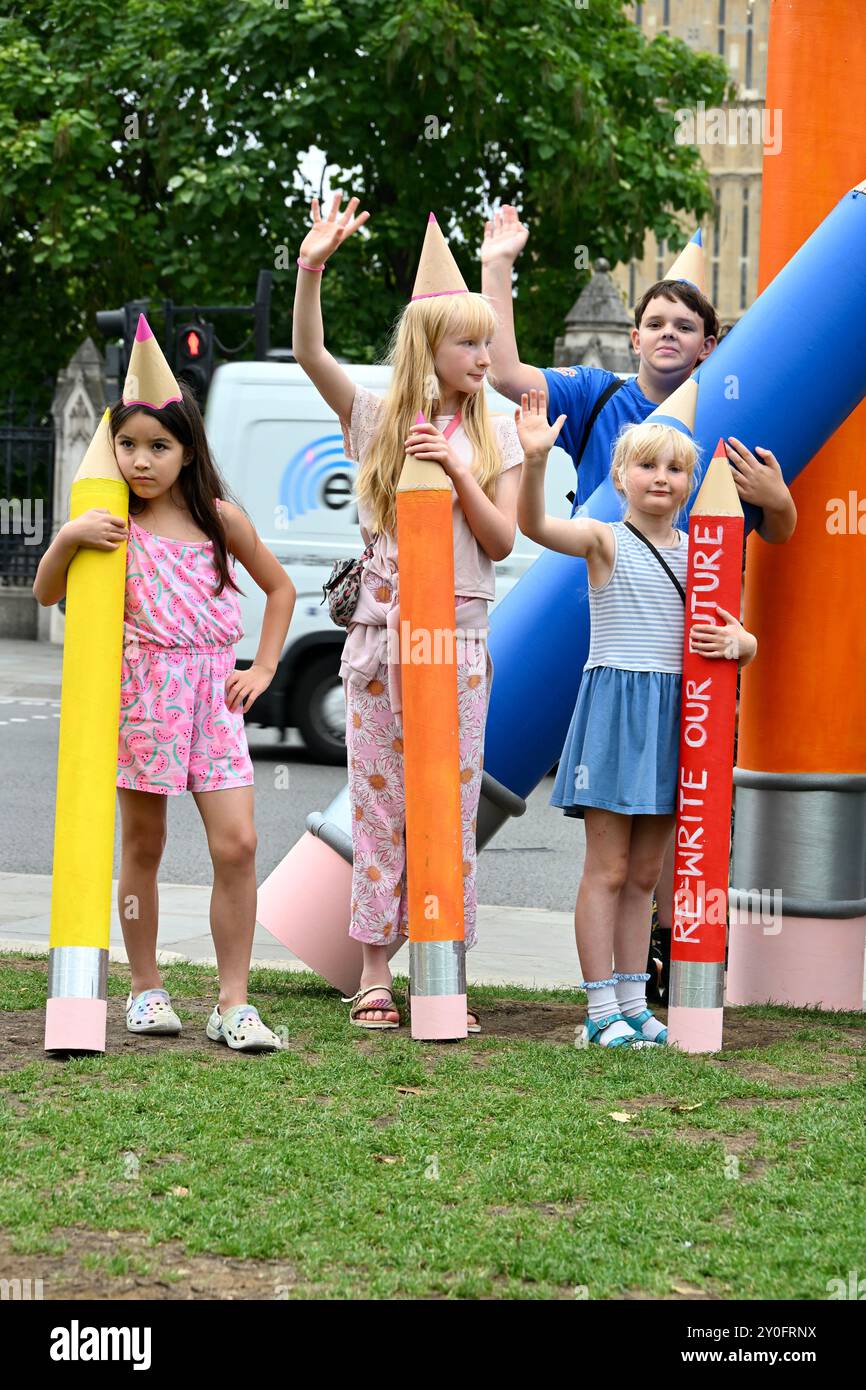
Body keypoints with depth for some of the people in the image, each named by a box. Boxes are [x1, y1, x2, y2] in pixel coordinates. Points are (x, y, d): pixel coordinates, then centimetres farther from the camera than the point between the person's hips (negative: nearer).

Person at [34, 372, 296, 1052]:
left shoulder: (218, 517, 4)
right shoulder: (110, 522, 1)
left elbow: (280, 587, 17)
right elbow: (47, 593, 2)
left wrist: (263, 670, 8)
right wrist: (67, 538, -16)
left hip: (212, 690, 1)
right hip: (139, 688, -1)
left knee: (237, 844, -9)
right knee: (143, 846, 7)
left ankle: (234, 1004, -4)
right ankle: (146, 989, 21)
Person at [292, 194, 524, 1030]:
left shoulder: (491, 436, 7)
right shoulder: (376, 420, 4)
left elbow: (502, 540, 2)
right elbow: (309, 354, -8)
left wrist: (457, 471, -11)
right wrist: (311, 269, -20)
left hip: (458, 635, 1)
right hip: (380, 631, -1)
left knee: (451, 805, 2)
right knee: (378, 804, 3)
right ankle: (374, 977, 9)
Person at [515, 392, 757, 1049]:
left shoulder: (699, 555, 11)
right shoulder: (605, 539, -3)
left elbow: (745, 640, 13)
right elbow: (534, 524, -23)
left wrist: (734, 643, -11)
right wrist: (535, 459, -39)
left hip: (675, 716, 5)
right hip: (615, 709, -5)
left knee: (645, 873, 11)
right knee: (608, 868, -2)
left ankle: (633, 1002, 18)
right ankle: (602, 1011, 2)